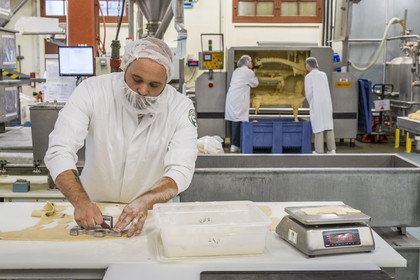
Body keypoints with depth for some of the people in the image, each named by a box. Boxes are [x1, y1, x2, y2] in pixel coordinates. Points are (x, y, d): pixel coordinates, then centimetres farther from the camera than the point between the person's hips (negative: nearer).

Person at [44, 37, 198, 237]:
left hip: (150, 213, -1)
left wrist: (144, 202, -38)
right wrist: (81, 202, -35)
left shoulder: (181, 108, -11)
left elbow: (180, 171, -18)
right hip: (95, 208, 2)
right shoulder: (92, 91, -12)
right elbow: (60, 151, -19)